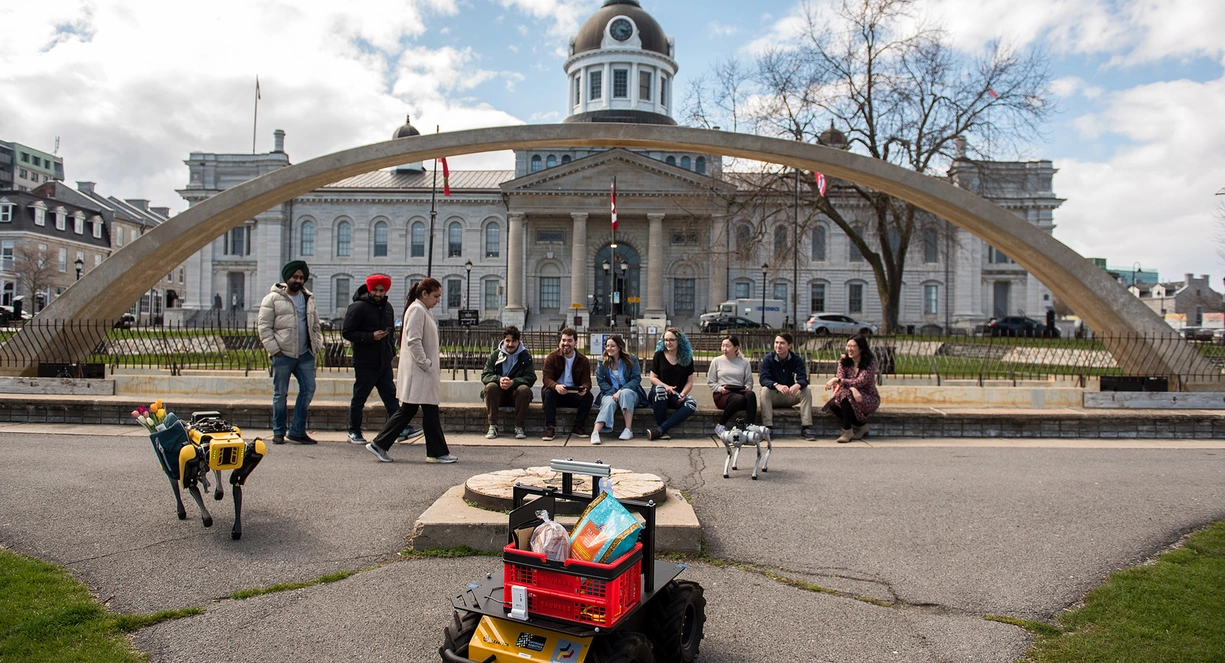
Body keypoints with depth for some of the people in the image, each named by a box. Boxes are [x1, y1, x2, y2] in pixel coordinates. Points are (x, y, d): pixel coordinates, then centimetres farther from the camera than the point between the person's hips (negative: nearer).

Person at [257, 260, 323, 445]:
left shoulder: (308, 299, 15)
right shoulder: (273, 298, -2)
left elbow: (315, 325, 22)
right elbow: (264, 326, -5)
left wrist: (317, 344, 9)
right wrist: (274, 349, -12)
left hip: (305, 355, 5)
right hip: (283, 355, -5)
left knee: (308, 390, 0)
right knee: (280, 394, 4)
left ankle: (297, 431, 9)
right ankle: (278, 432, 16)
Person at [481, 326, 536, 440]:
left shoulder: (525, 356, 0)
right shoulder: (495, 354, 4)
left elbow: (531, 378, -9)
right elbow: (485, 375, -3)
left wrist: (513, 382, -27)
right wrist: (499, 379, -25)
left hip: (516, 395, -1)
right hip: (498, 395, 1)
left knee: (524, 389, -32)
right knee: (490, 386, -30)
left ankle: (519, 427, -23)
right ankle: (492, 426, -25)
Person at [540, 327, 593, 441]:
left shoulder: (583, 360, 3)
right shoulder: (552, 357, -3)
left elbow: (586, 381, -3)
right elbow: (546, 378, -13)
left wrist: (584, 388, -30)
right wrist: (556, 386, -37)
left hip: (574, 395, 2)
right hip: (556, 393, -2)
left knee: (589, 396, -25)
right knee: (549, 392, -34)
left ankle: (578, 427, -12)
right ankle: (550, 428, -31)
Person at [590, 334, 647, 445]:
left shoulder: (631, 359, 2)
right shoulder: (602, 361, 7)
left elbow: (636, 378, -7)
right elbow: (600, 380, 0)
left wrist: (621, 391, -20)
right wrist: (613, 392, -17)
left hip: (629, 392, 0)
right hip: (610, 393, 0)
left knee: (625, 393, -37)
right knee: (609, 403, -34)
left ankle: (628, 430, -38)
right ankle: (595, 433, -54)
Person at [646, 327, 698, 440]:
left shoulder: (687, 358, 7)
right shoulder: (659, 355, 4)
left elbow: (689, 382, 5)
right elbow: (653, 378, 2)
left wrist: (682, 394, -14)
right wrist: (665, 386, -17)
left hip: (676, 396, 1)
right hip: (658, 396, -1)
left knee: (692, 404, -31)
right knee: (659, 389, -38)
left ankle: (659, 429, -36)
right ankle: (663, 431, -33)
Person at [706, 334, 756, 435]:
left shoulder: (744, 362, 15)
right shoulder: (716, 361, 10)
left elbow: (749, 381, 14)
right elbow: (710, 382, 8)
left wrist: (747, 387, -10)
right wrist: (720, 388, -11)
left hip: (740, 392, 2)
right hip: (722, 394, -2)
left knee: (751, 394, -35)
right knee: (739, 399, -37)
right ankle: (720, 425, -20)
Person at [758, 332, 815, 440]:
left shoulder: (797, 359, -3)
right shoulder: (768, 359, -7)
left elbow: (803, 379, -15)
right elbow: (764, 379, -20)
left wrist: (798, 385, -41)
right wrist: (777, 385, -41)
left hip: (790, 397, 2)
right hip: (773, 396, -1)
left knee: (806, 391, -23)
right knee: (764, 390, -31)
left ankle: (806, 428, -24)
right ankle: (767, 427, -34)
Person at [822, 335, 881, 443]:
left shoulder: (870, 363, -10)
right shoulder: (844, 361, 4)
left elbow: (860, 382, -23)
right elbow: (840, 380, -10)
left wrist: (837, 380, -29)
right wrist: (852, 388, -32)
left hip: (869, 398, -5)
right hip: (851, 397, 5)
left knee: (845, 395, -33)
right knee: (833, 405, -26)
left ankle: (847, 431, -21)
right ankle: (861, 426, -5)